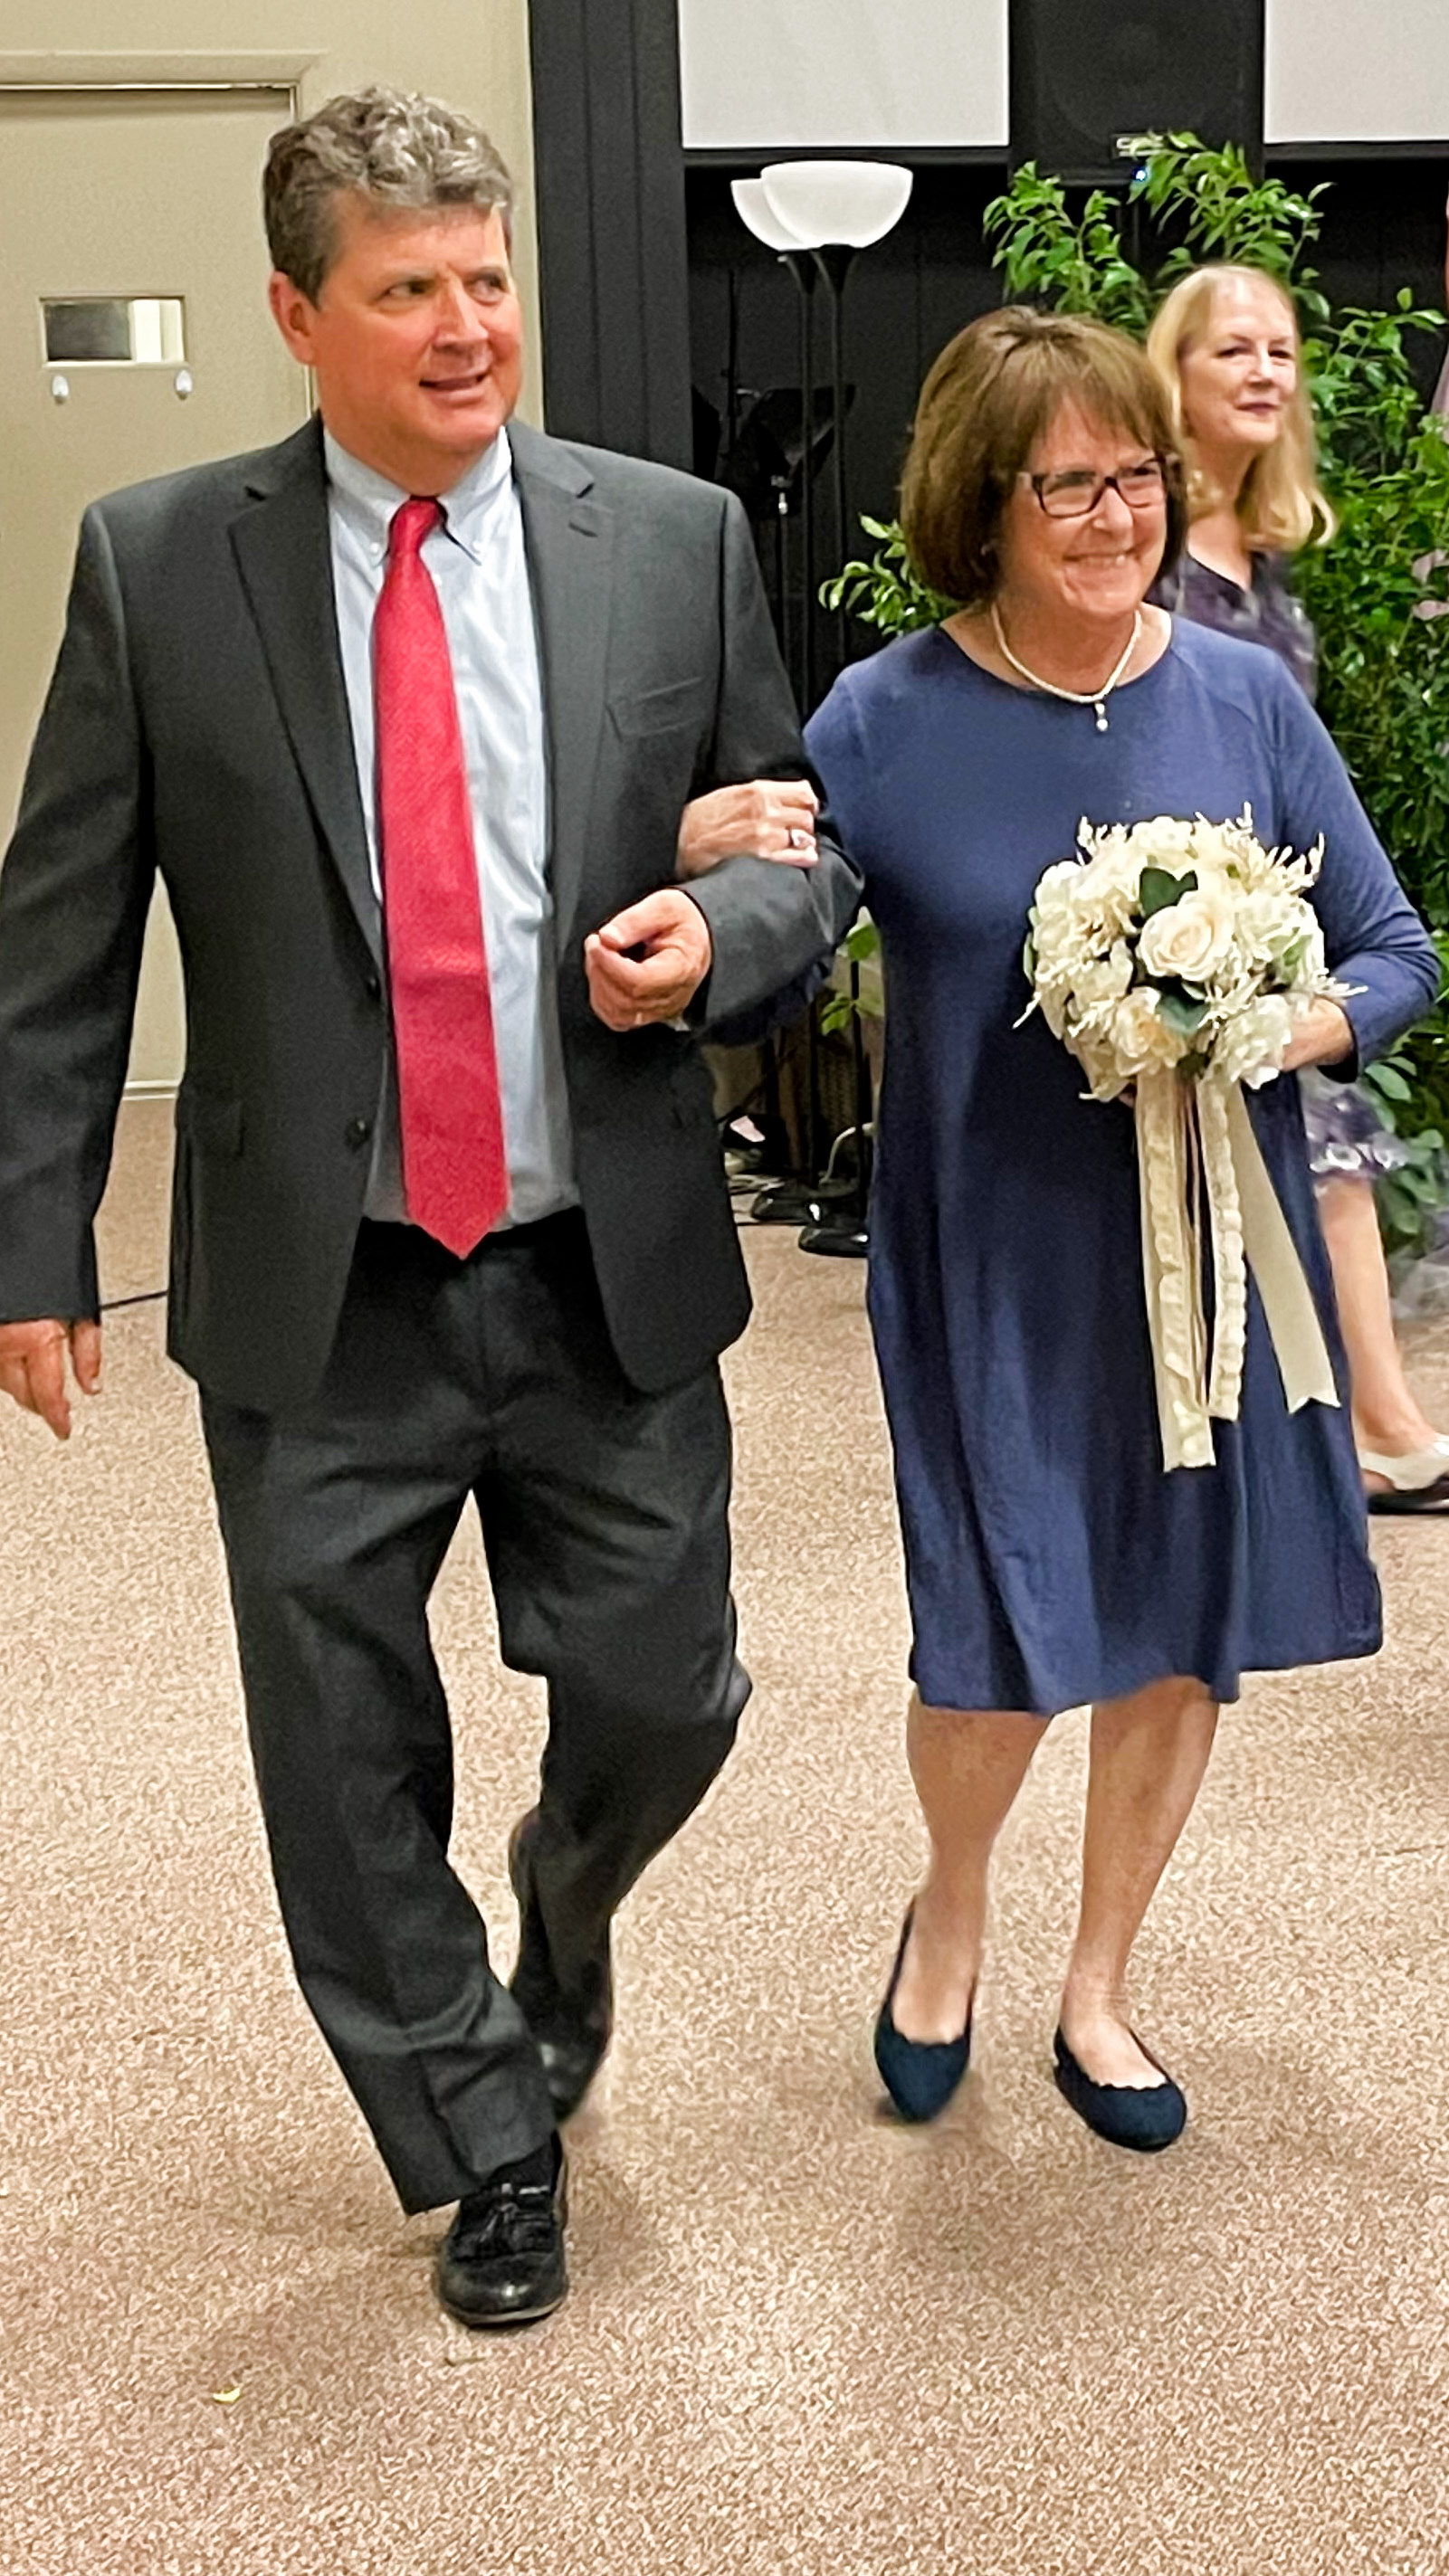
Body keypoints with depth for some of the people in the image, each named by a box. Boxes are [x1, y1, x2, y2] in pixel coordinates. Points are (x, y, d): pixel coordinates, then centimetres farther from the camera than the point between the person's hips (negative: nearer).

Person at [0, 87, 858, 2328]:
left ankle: (564, 1903, 49)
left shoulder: (676, 541, 1)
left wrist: (715, 931, -14)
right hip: (317, 1298, 0)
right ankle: (483, 2144, 36)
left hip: (611, 1280, 1)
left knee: (664, 1702, 11)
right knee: (346, 1765, 10)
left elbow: (811, 851, 8)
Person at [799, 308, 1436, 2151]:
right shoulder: (884, 725, -7)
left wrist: (1278, 1035, -16)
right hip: (993, 1259, -2)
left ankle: (1097, 1987, 37)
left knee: (1184, 1638, 11)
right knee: (1008, 1649, -3)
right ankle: (949, 1912, 34)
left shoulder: (1246, 700, -1)